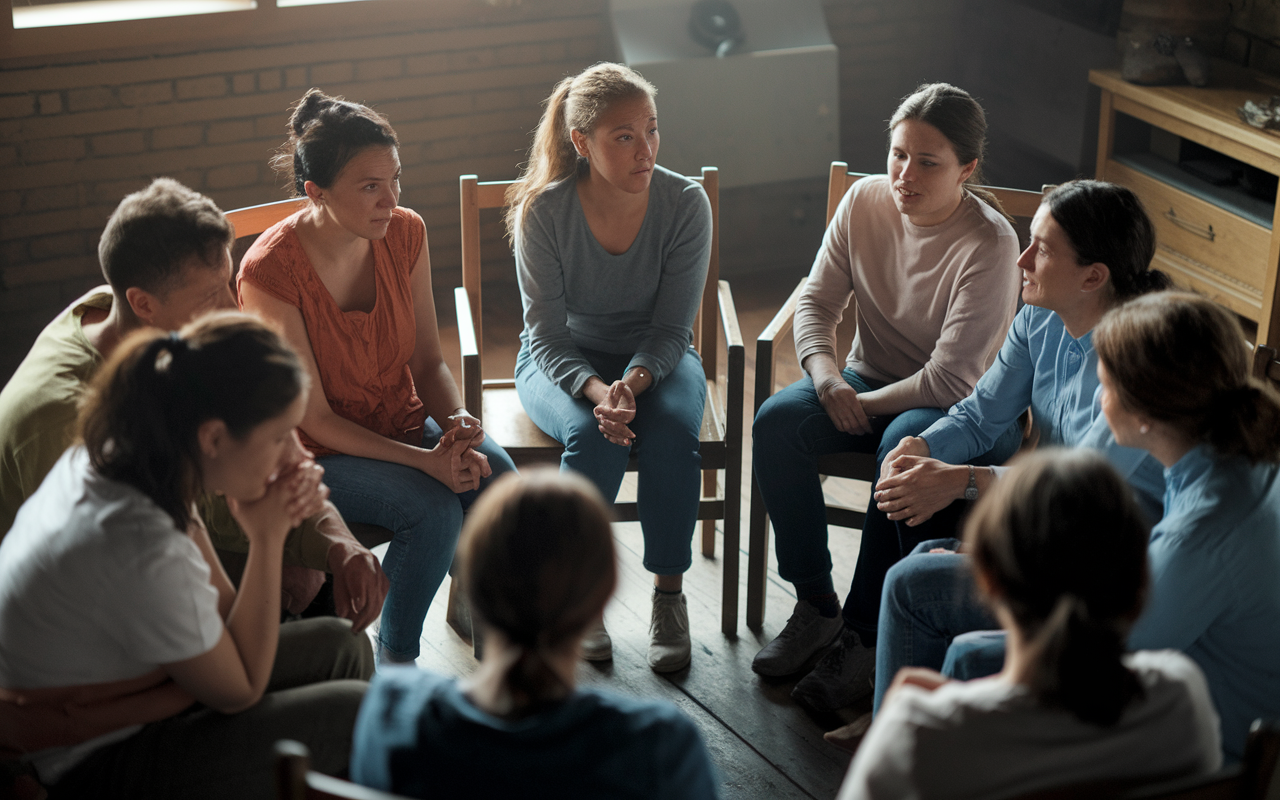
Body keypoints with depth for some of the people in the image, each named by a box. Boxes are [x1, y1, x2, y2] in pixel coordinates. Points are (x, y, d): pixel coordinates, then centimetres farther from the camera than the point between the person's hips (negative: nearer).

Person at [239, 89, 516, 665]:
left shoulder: (405, 234, -7)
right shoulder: (269, 272, -23)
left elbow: (428, 361, 2)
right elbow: (314, 419, -19)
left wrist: (456, 421, -20)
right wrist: (423, 460, -28)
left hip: (401, 423, 5)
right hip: (317, 454, -5)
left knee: (497, 475, -24)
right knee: (433, 508, -29)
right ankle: (395, 660, -5)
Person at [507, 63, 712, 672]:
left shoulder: (686, 204, -16)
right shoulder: (543, 211, -19)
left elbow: (670, 329, -13)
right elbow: (547, 336, -17)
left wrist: (634, 381, -33)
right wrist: (597, 391, -36)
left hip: (655, 358, 1)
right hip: (563, 362, -1)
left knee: (673, 431, -32)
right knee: (592, 437, -33)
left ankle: (669, 592, -13)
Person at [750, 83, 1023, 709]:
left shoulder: (990, 245, -21)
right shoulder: (865, 201, -5)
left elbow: (952, 379, -23)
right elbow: (817, 302, 2)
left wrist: (862, 406, -18)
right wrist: (825, 374, -17)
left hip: (962, 410, -5)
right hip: (870, 380, 5)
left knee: (905, 444, -38)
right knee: (777, 421, -22)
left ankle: (864, 636, -25)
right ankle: (815, 605, -9)